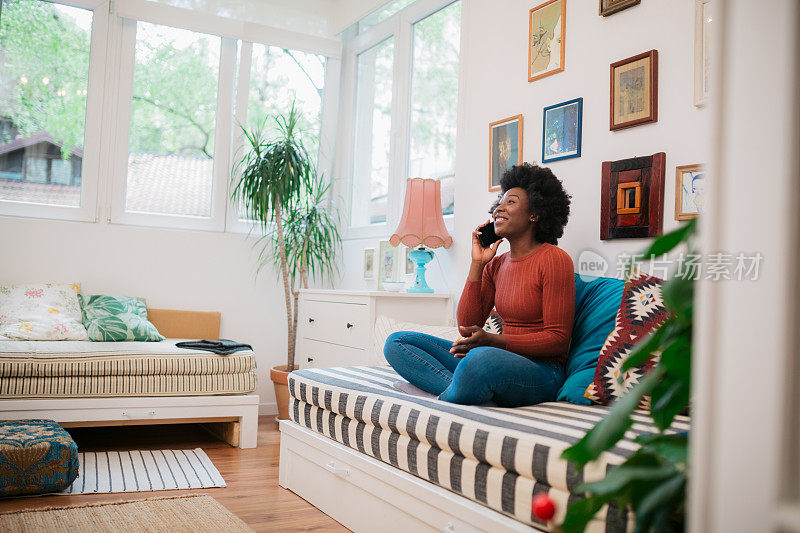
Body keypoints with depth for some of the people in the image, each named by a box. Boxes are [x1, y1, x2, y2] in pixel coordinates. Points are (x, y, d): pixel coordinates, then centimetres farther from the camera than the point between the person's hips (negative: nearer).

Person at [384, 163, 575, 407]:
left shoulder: (554, 259, -7)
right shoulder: (496, 265, 14)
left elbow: (558, 339, -9)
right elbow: (467, 326, 6)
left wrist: (492, 340, -20)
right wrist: (477, 265, 2)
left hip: (541, 370, -7)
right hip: (503, 358, 8)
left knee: (482, 358, -43)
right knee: (397, 342, -3)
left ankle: (446, 400, -14)